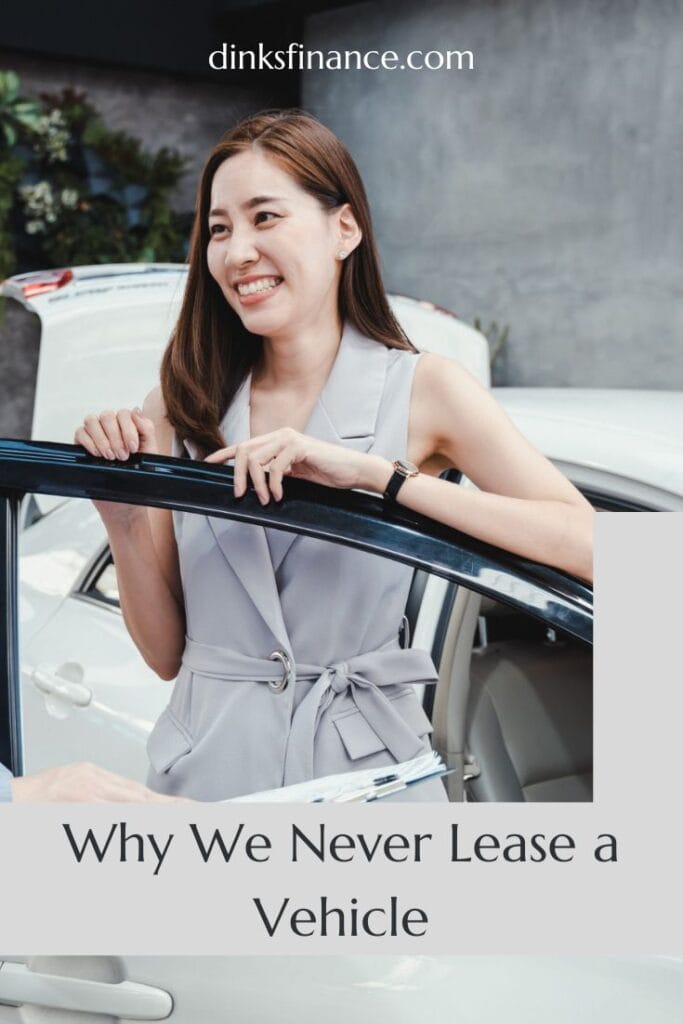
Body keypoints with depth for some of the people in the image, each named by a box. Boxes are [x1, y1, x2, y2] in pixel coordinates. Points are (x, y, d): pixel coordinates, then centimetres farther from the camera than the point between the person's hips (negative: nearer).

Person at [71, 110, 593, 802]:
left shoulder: (422, 390, -7)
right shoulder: (179, 408, 0)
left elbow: (588, 547, -22)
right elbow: (166, 653, 3)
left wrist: (373, 472, -26)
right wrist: (122, 517, -13)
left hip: (364, 757, -2)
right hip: (205, 763, 3)